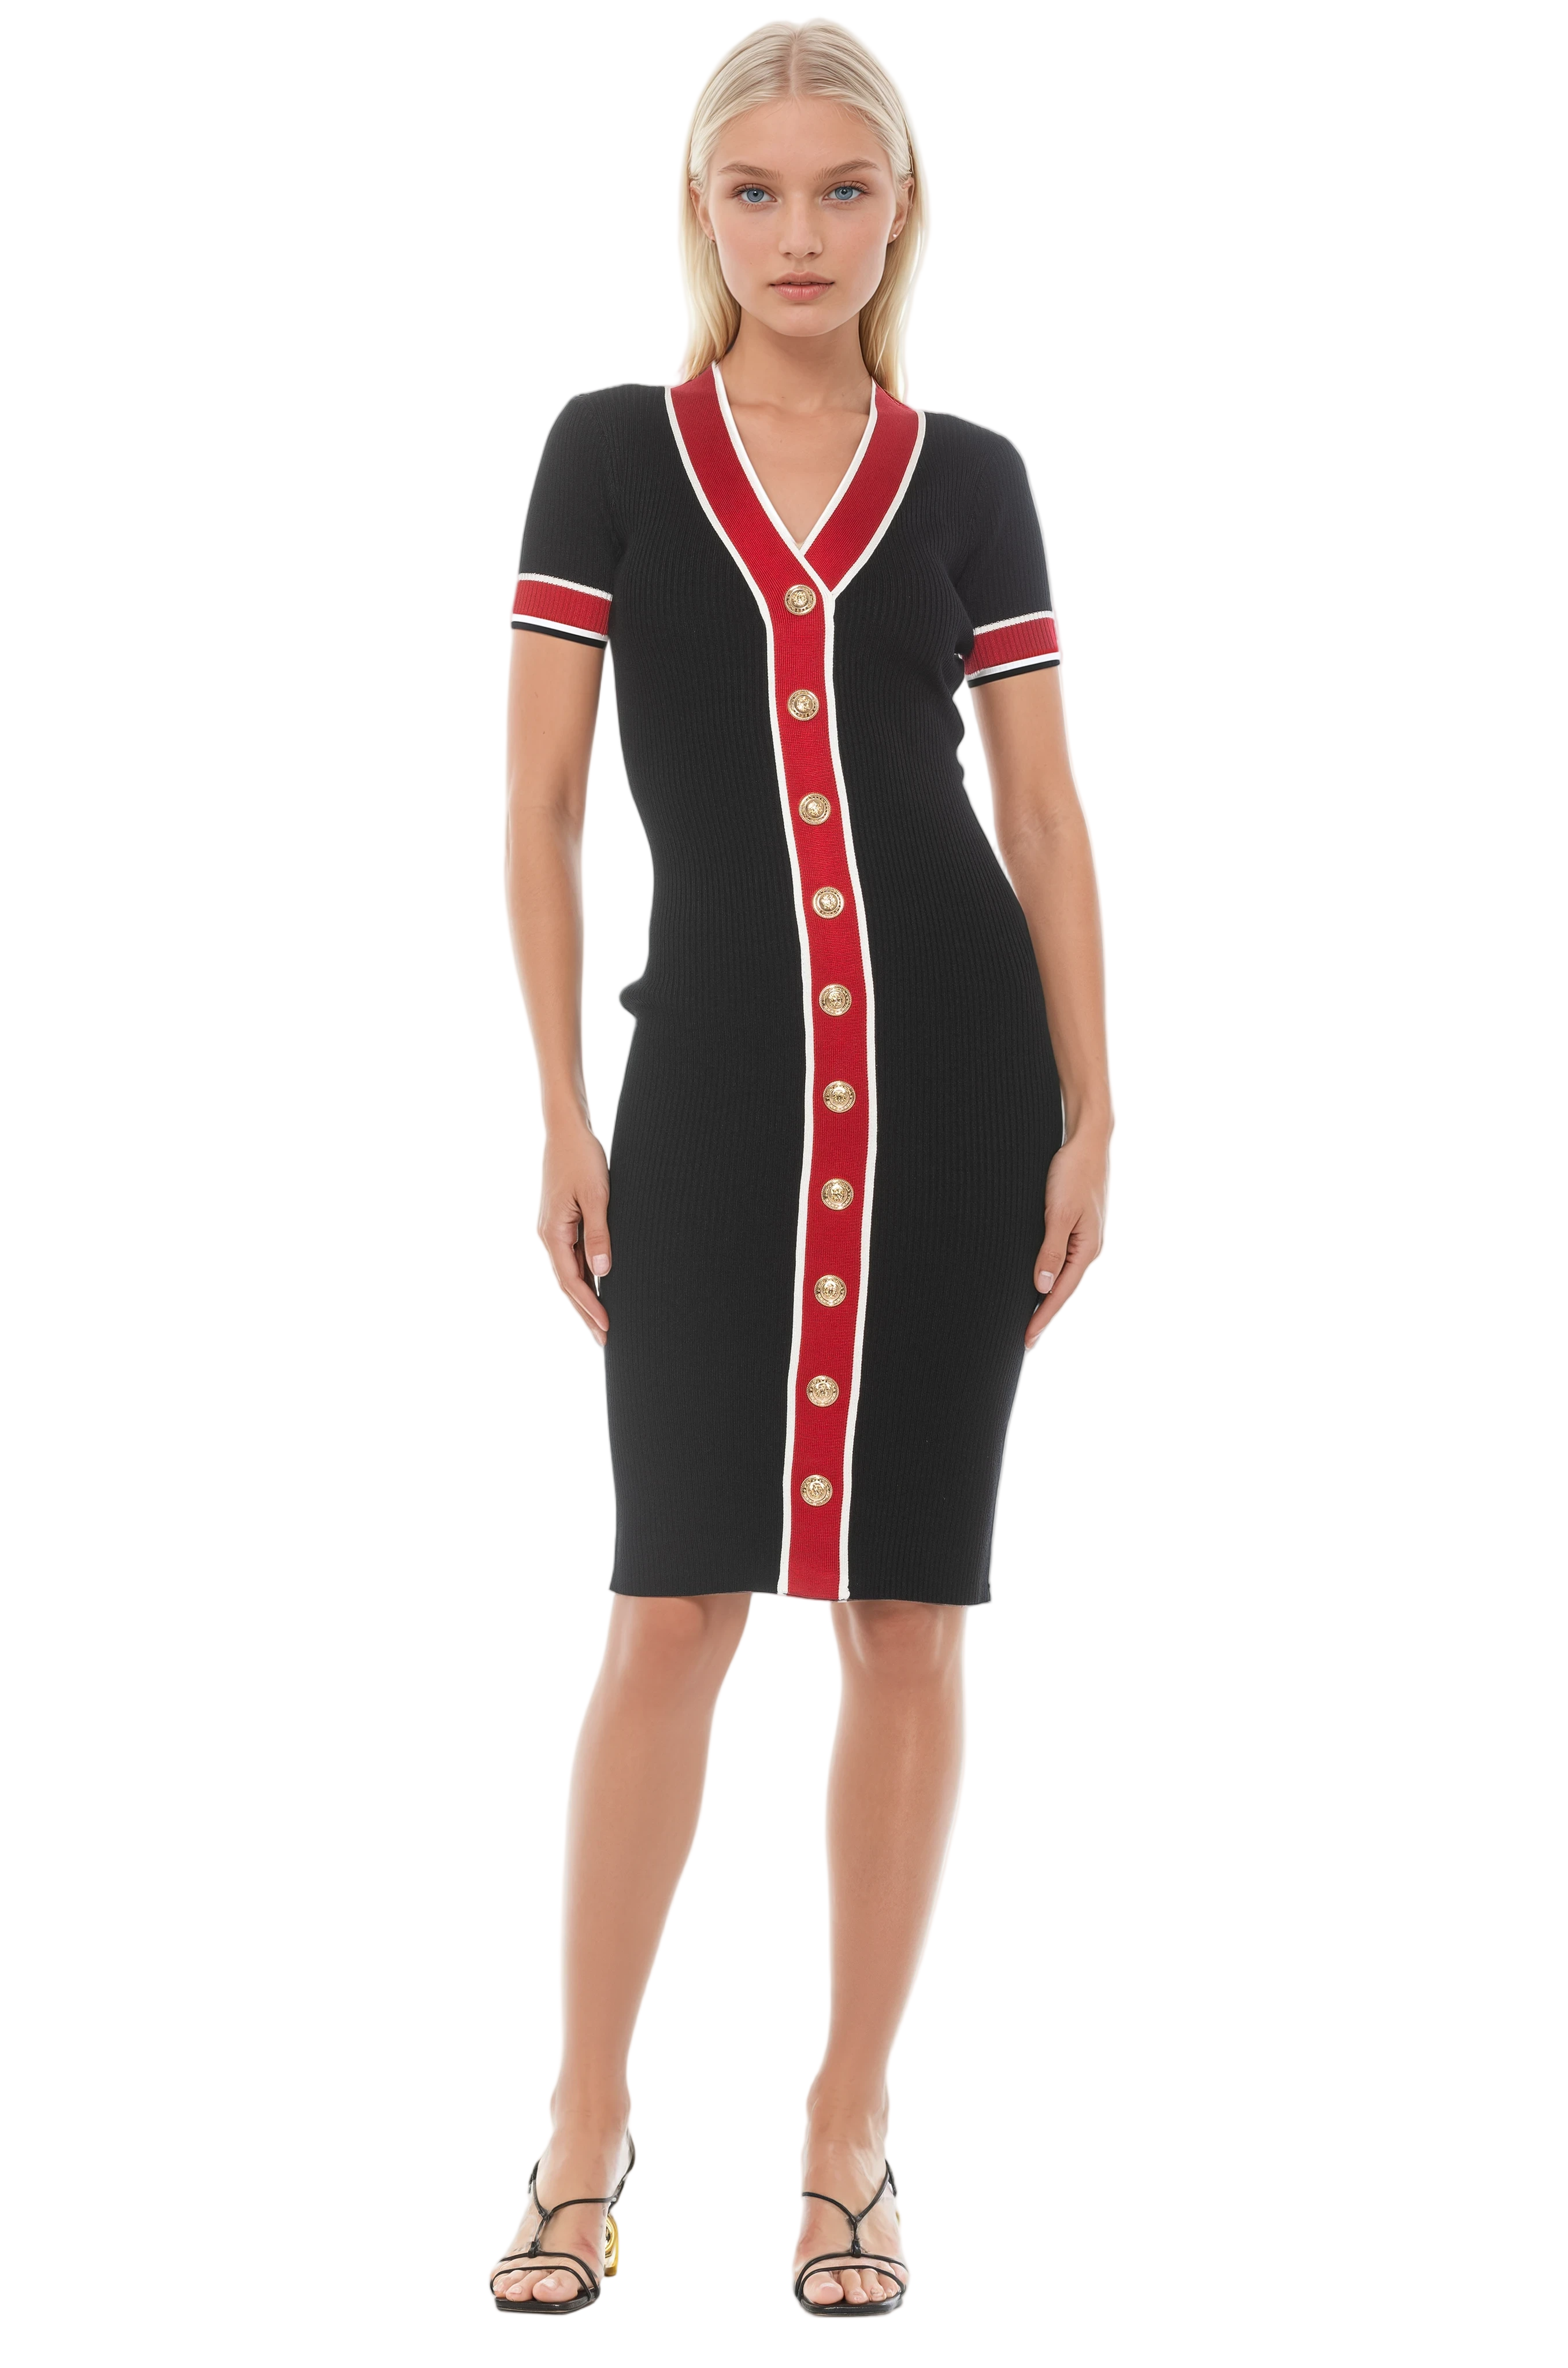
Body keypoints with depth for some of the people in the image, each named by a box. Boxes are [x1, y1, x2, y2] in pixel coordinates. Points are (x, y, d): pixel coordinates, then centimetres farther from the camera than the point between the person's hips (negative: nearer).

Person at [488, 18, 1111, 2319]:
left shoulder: (971, 480, 6)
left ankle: (852, 2124, 15)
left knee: (906, 1607, 4)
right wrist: (563, 1110, -3)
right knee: (673, 1604, -2)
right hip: (717, 1068, -1)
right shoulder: (608, 453, 3)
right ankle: (589, 2114, 13)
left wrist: (1092, 1114, 1)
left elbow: (1047, 813, 7)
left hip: (955, 1062, 1)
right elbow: (541, 800, 3)